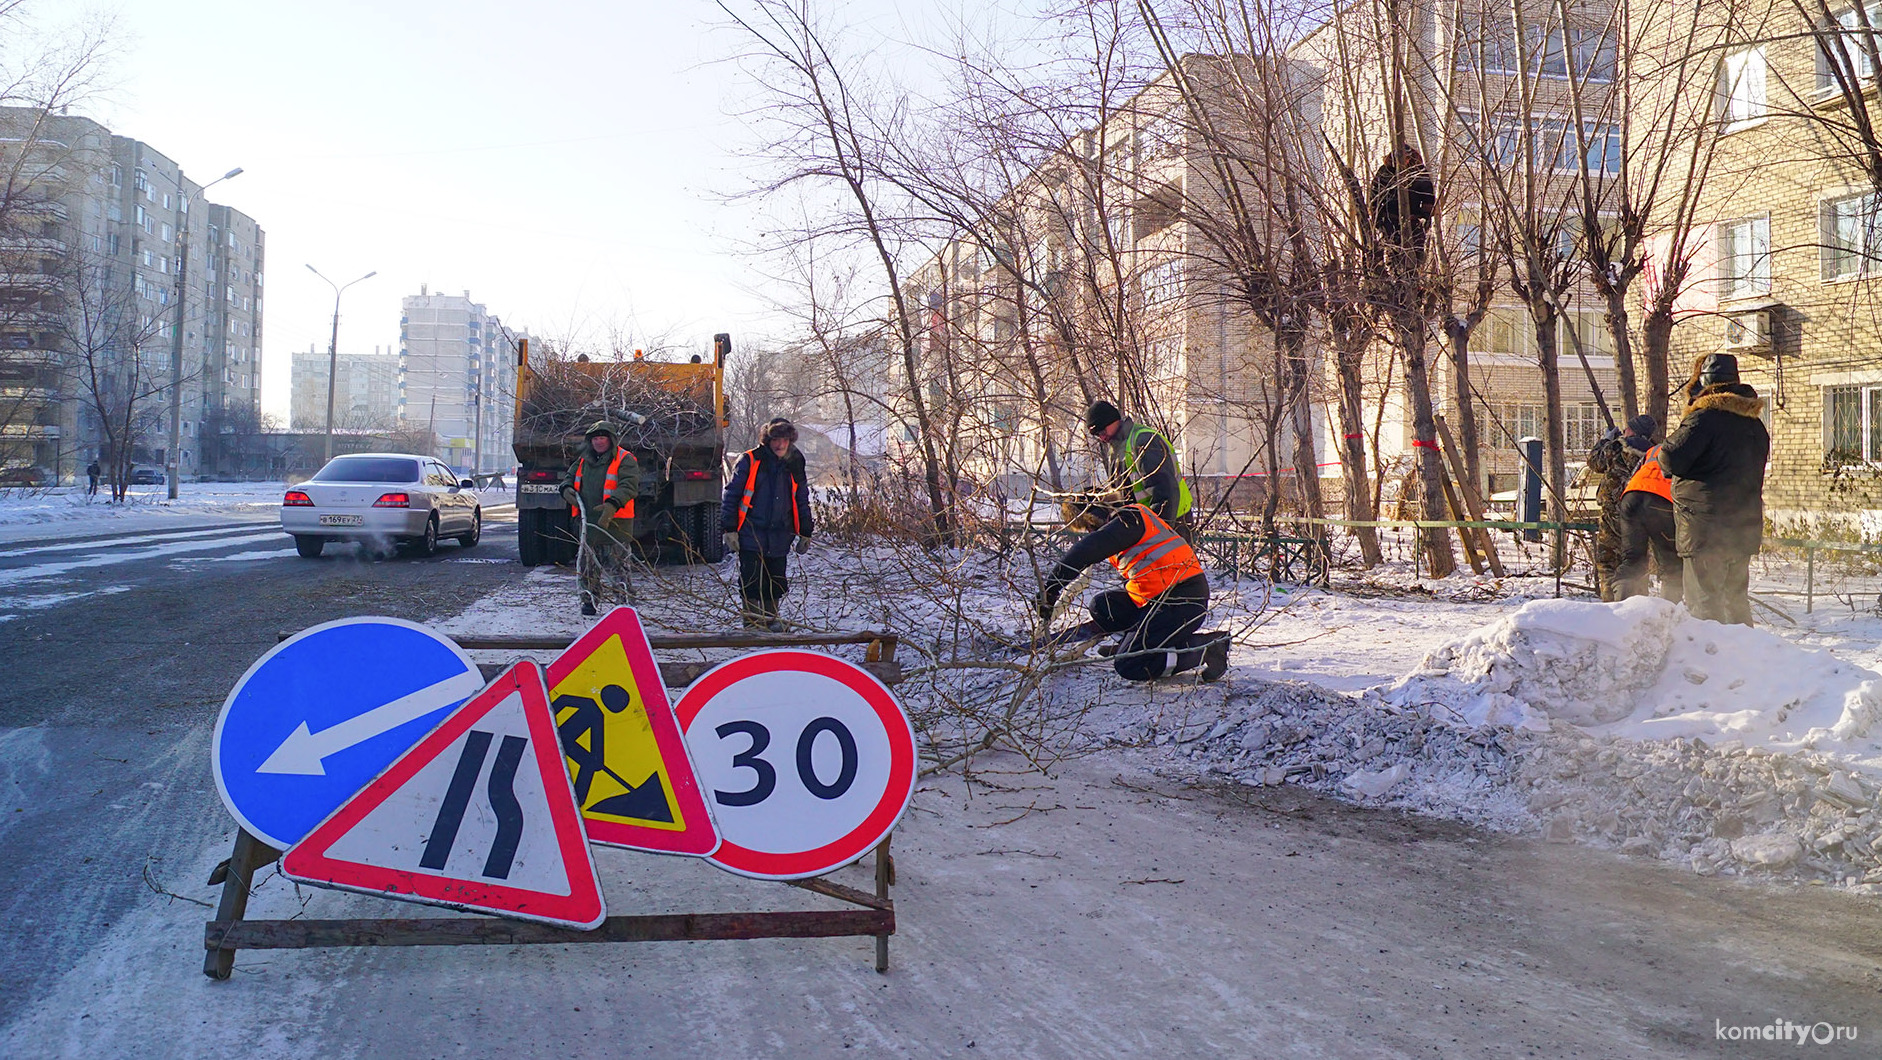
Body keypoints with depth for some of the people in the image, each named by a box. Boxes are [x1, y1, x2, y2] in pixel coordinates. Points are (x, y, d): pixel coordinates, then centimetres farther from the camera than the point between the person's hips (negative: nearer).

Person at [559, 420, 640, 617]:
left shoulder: (624, 460, -4)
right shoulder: (584, 460, 17)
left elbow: (629, 486, -16)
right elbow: (569, 476, 28)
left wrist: (613, 505, -31)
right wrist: (567, 489, 3)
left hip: (615, 522, -6)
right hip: (589, 522, 6)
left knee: (616, 563, -9)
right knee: (588, 564, 9)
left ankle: (626, 599, -2)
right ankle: (589, 600, 18)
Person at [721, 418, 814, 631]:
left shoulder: (794, 466, 10)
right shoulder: (750, 461, -3)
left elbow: (802, 501, 19)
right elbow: (731, 495, -2)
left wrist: (805, 533, 16)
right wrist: (730, 529, -7)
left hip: (779, 536, 3)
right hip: (751, 533, -3)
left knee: (776, 580, 8)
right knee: (751, 580, -4)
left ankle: (771, 619, 23)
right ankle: (752, 620, 7)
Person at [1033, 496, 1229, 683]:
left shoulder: (1128, 519, -11)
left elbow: (1085, 552, -25)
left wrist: (1049, 589, -25)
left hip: (1183, 601, -10)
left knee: (1128, 666, -10)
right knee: (1102, 605, 8)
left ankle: (1207, 647, -8)